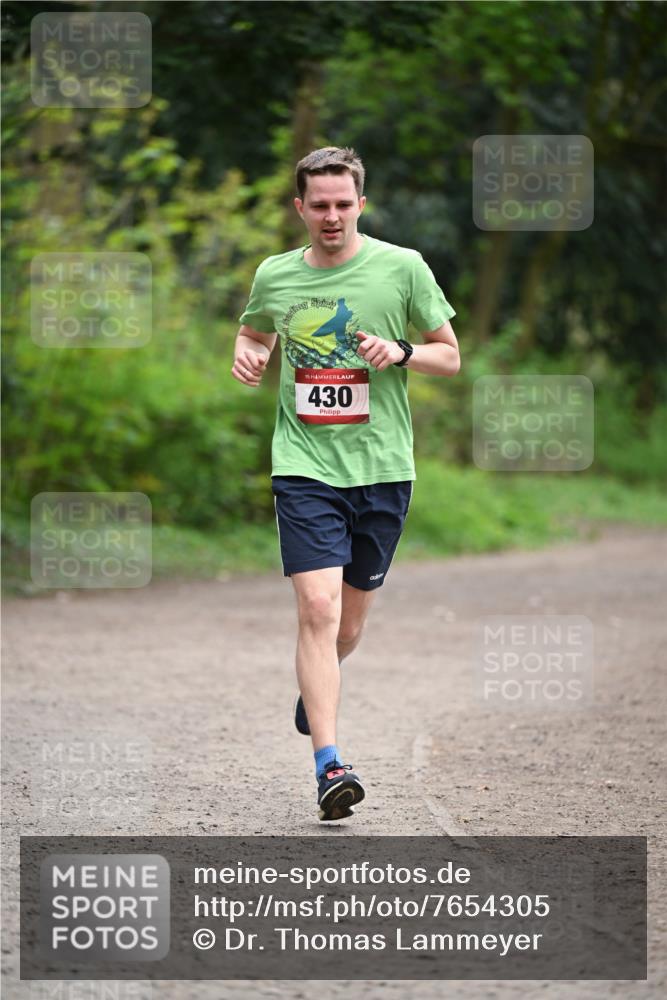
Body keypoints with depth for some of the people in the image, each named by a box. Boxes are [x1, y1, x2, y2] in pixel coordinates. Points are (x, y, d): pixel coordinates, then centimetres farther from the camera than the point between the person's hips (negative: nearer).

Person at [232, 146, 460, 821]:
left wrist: (401, 352, -13)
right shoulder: (274, 276, 4)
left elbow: (450, 356, 7)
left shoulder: (403, 268, -1)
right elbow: (253, 332, 25)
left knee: (349, 623, 11)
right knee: (317, 608, -16)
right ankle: (329, 765, -18)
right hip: (305, 467, -1)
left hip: (382, 468, 1)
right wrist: (248, 356, 2)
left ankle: (315, 688, 45)